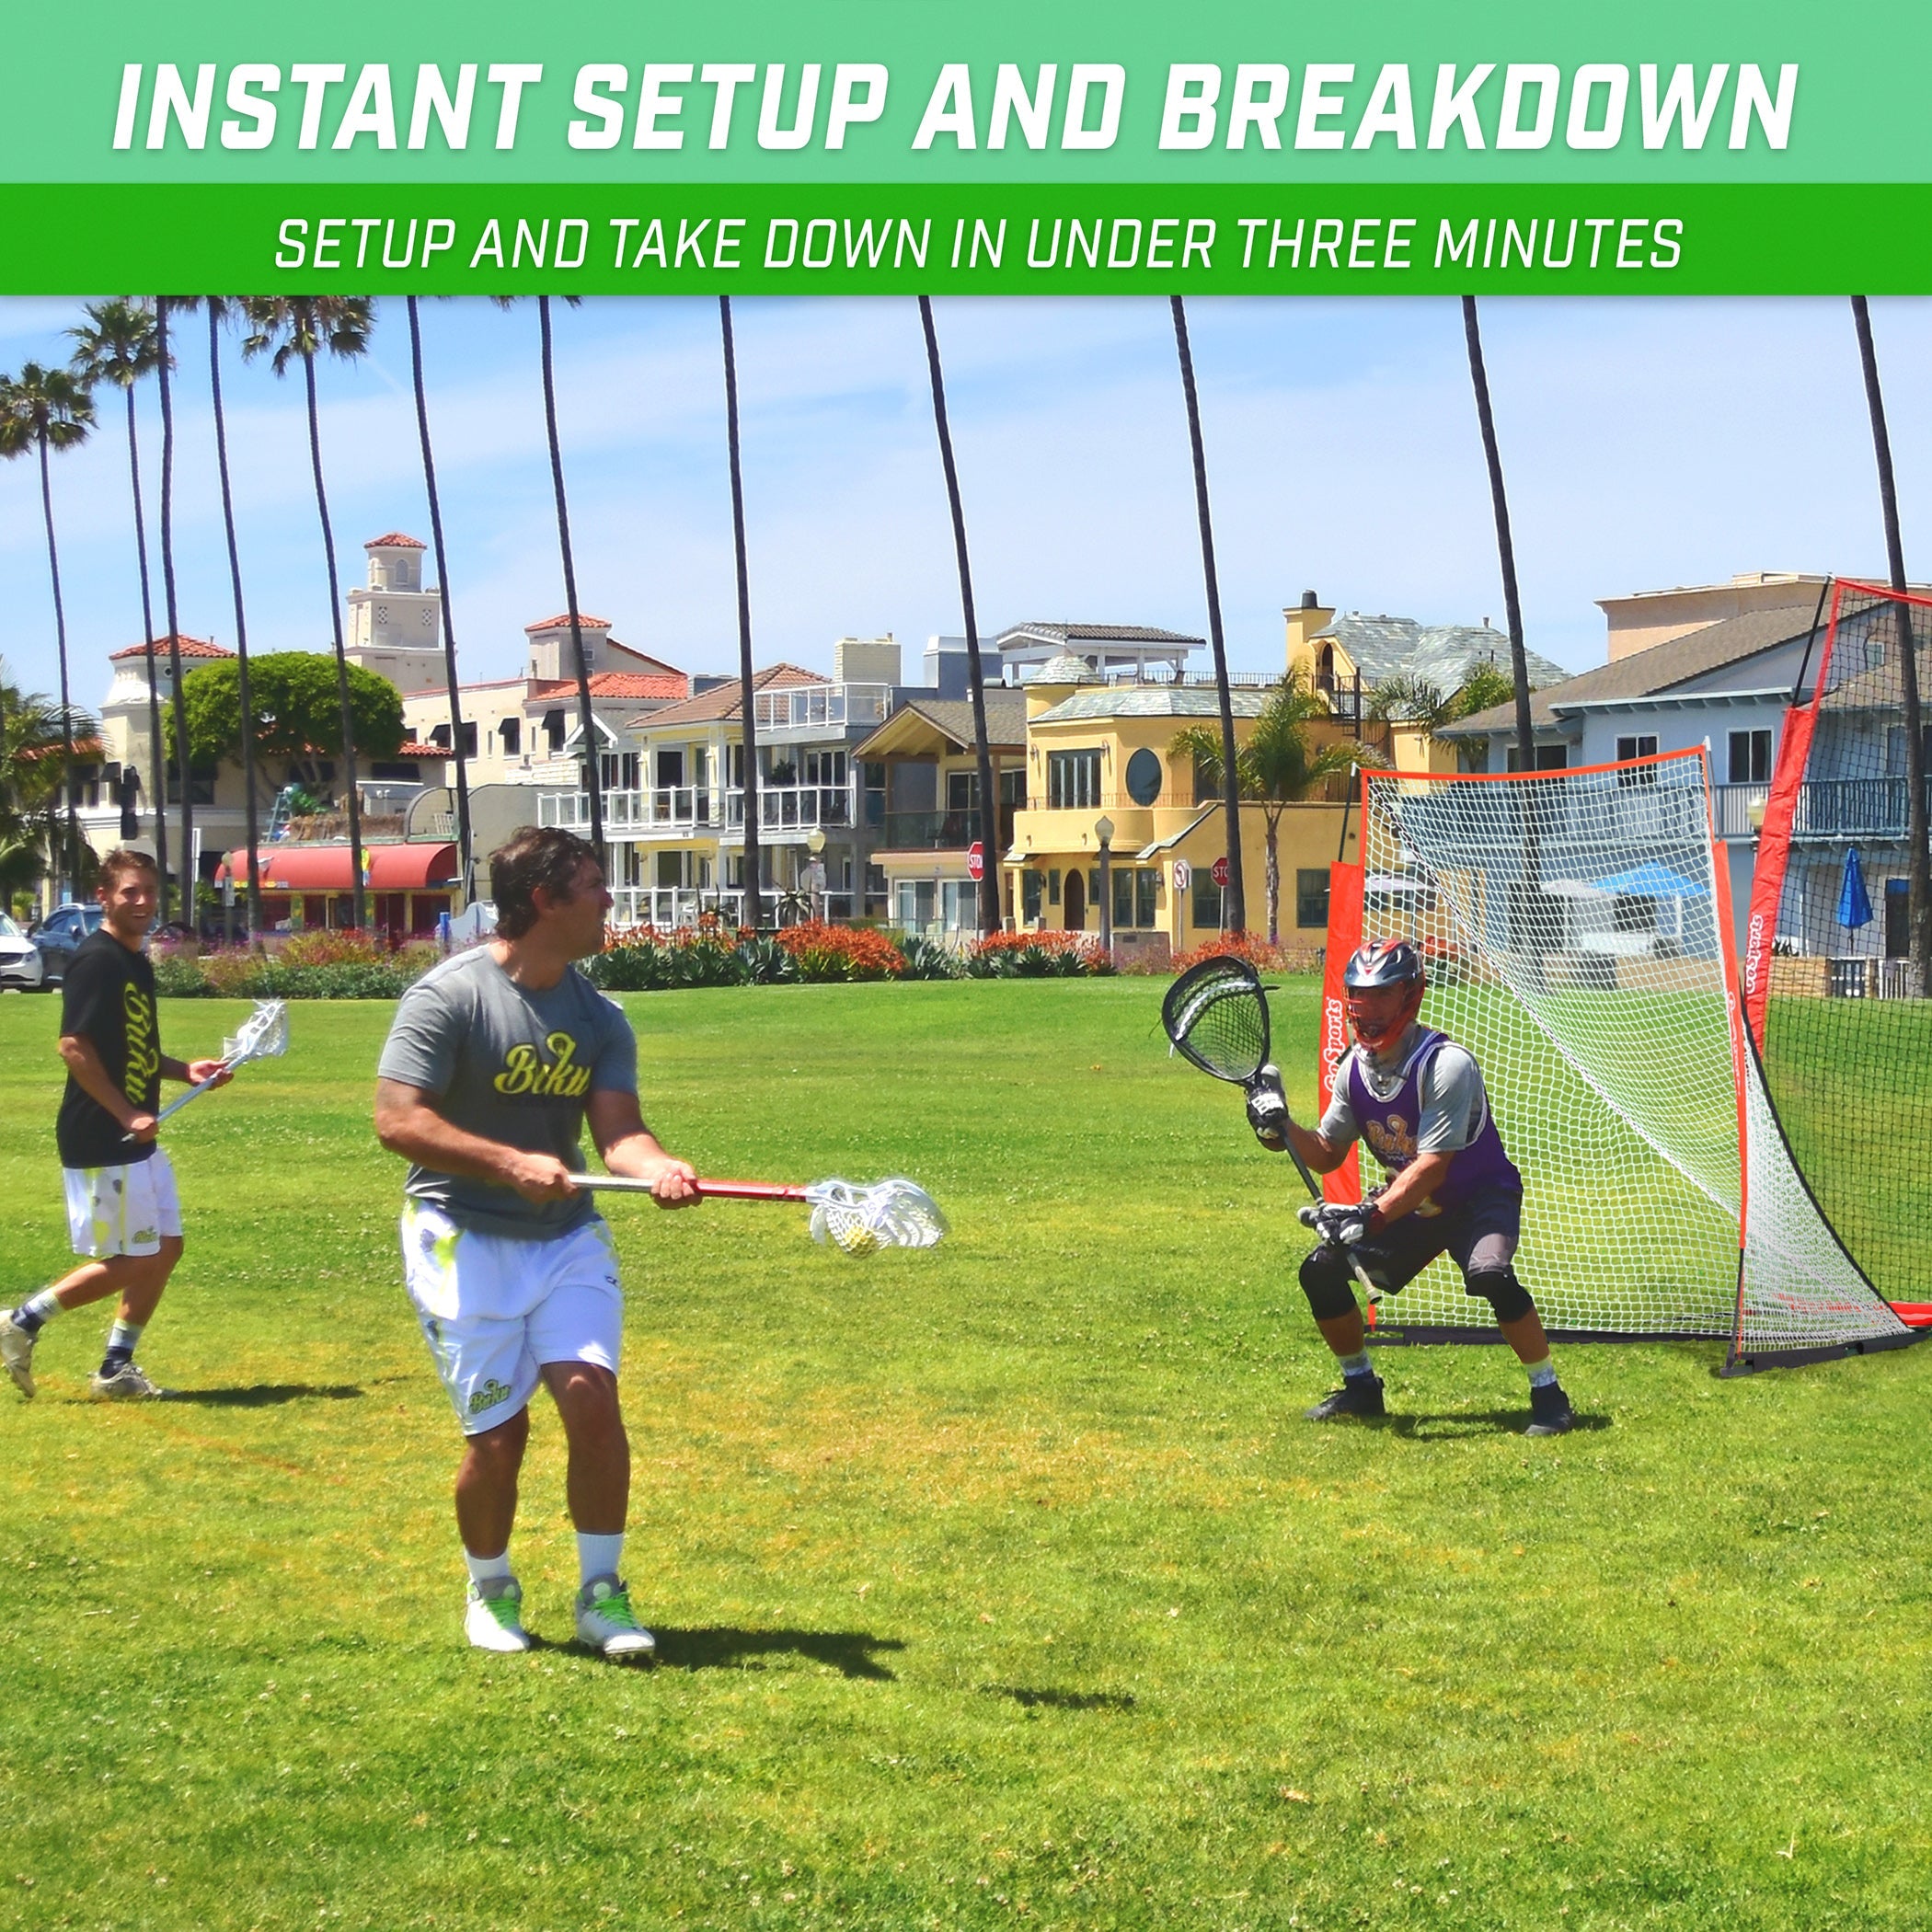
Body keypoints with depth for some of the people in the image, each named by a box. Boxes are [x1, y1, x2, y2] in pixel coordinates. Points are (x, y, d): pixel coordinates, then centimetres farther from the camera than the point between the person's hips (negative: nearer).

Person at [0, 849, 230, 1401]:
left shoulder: (137, 962, 14)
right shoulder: (96, 960, -15)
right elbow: (75, 1047, -22)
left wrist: (186, 1070, 9)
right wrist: (127, 1115, -23)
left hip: (137, 1142, 10)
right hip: (100, 1143, -10)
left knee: (165, 1248, 11)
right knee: (130, 1261, -5)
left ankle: (116, 1367, 19)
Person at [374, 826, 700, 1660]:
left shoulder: (599, 1017, 5)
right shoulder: (448, 995, -12)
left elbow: (618, 1128, -6)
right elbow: (397, 1121, -18)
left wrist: (658, 1168, -29)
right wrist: (513, 1163, -26)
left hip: (567, 1238, 4)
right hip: (464, 1240, -4)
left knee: (593, 1398, -12)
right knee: (498, 1432, -4)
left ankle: (601, 1592, 5)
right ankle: (489, 1589, 23)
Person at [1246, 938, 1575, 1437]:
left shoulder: (1447, 1064, -27)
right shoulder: (1354, 1067, -5)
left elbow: (1432, 1167, -32)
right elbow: (1328, 1155, 4)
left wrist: (1372, 1217, -43)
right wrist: (1282, 1128, -15)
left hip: (1480, 1194, -7)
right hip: (1411, 1203, 7)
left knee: (1490, 1273, -35)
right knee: (1320, 1271, -6)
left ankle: (1549, 1395, -19)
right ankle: (1361, 1387, 14)